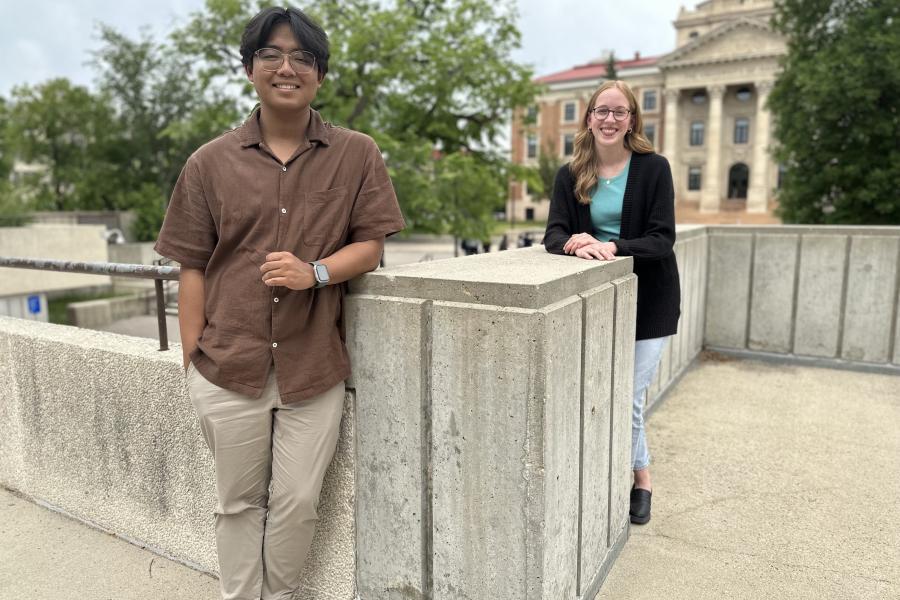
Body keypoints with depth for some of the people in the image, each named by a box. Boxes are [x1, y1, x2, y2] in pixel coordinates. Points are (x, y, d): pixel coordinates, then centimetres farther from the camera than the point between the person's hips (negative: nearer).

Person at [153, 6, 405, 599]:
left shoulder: (357, 155, 1)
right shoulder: (210, 163, 3)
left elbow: (371, 245, 1)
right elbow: (193, 269, 4)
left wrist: (315, 272, -18)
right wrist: (193, 365, 2)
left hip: (314, 369, 0)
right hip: (228, 367, 1)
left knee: (296, 504, 11)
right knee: (239, 504, 16)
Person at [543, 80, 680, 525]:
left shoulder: (654, 169, -5)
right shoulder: (571, 175, 3)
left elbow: (662, 239, -13)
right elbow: (554, 234, -6)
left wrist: (612, 247, -30)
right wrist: (575, 243, -30)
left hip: (648, 300, -2)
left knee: (628, 397, -3)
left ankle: (634, 479, 24)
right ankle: (640, 477, 31)